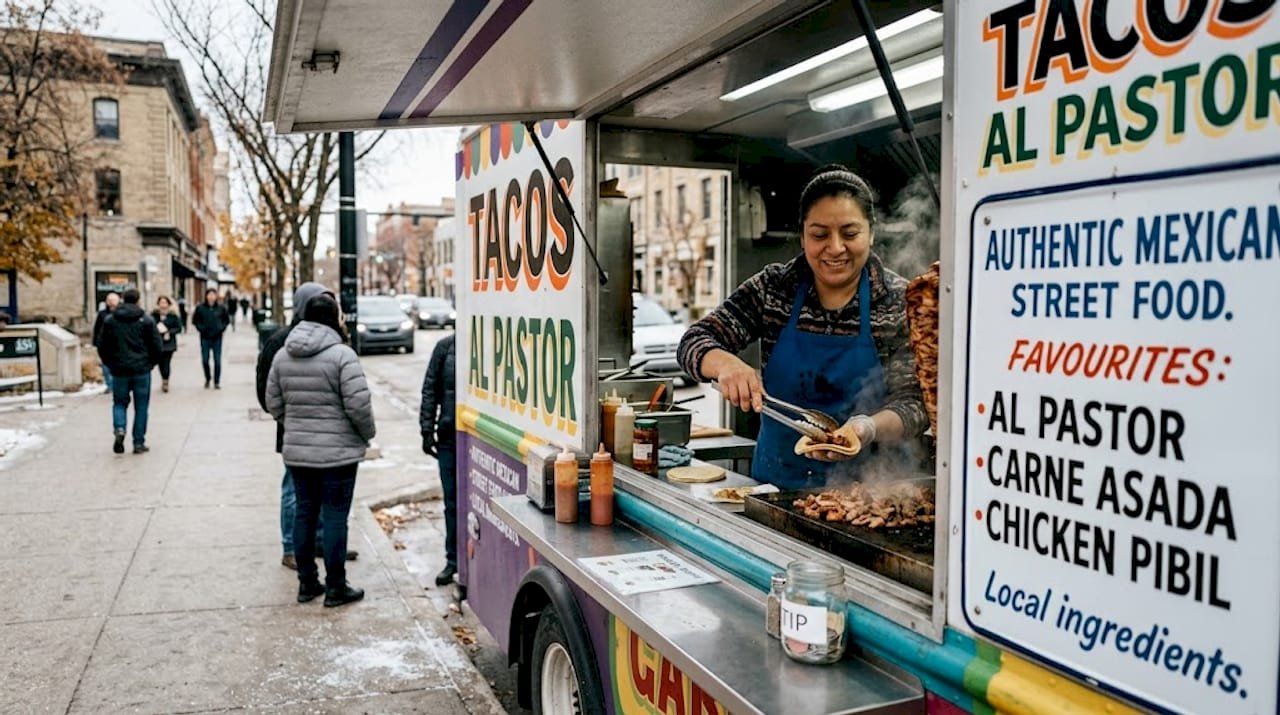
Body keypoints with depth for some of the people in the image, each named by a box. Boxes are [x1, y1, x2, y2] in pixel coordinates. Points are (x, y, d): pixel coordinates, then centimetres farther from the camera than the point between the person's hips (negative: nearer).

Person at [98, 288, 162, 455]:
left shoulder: (109, 320, 3)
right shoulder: (147, 320, -5)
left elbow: (102, 347, 5)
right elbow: (157, 346, -5)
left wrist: (111, 364, 17)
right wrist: (150, 363, 11)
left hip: (119, 370, 2)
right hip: (142, 370, -2)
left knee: (119, 403, 16)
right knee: (141, 407, 6)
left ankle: (119, 429, -11)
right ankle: (139, 443, 8)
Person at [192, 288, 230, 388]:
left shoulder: (221, 308, 0)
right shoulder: (200, 308, -1)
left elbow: (227, 319, 11)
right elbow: (195, 320, 9)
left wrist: (222, 328, -2)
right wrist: (200, 328, -5)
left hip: (217, 338, 0)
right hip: (205, 338, 0)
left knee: (217, 361, 0)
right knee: (205, 360, 5)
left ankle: (217, 382, 10)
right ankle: (207, 379, 26)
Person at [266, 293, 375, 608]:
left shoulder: (282, 355, 6)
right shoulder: (342, 354, -15)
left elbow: (274, 403, 10)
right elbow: (358, 405, -18)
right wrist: (367, 434, -1)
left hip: (297, 451, 6)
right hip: (338, 452, -6)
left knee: (304, 513, 15)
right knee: (335, 517, 2)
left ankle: (307, 582, 24)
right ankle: (336, 587, 10)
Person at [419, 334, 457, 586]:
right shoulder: (445, 347, 2)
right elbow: (430, 390, 5)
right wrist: (427, 430, 1)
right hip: (449, 436, 2)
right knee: (452, 502, 11)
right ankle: (453, 560, 23)